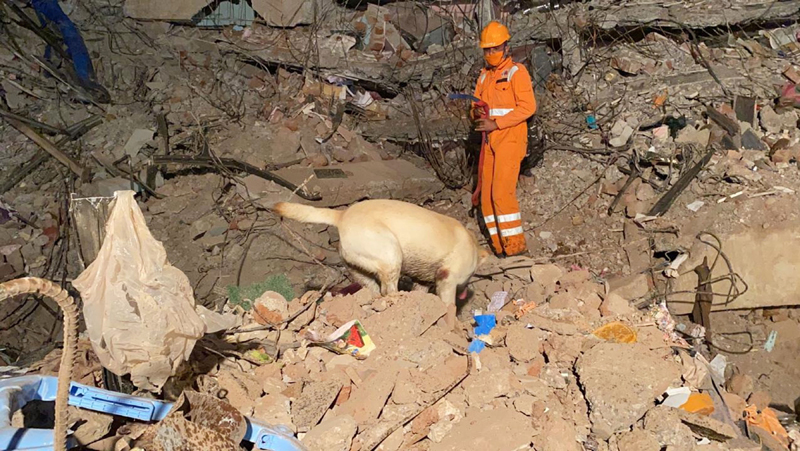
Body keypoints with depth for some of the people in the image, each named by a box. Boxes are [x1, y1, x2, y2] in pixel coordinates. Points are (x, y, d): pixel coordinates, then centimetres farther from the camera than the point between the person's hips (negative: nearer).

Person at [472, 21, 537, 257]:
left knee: (502, 192, -16)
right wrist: (477, 112, -7)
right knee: (487, 194, 5)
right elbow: (477, 103, 19)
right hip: (490, 141, 7)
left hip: (510, 139, -7)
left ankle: (515, 245, -9)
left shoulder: (517, 72, -4)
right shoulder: (484, 76, 17)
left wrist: (496, 123, -17)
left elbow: (528, 107, -13)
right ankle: (499, 246, 12)